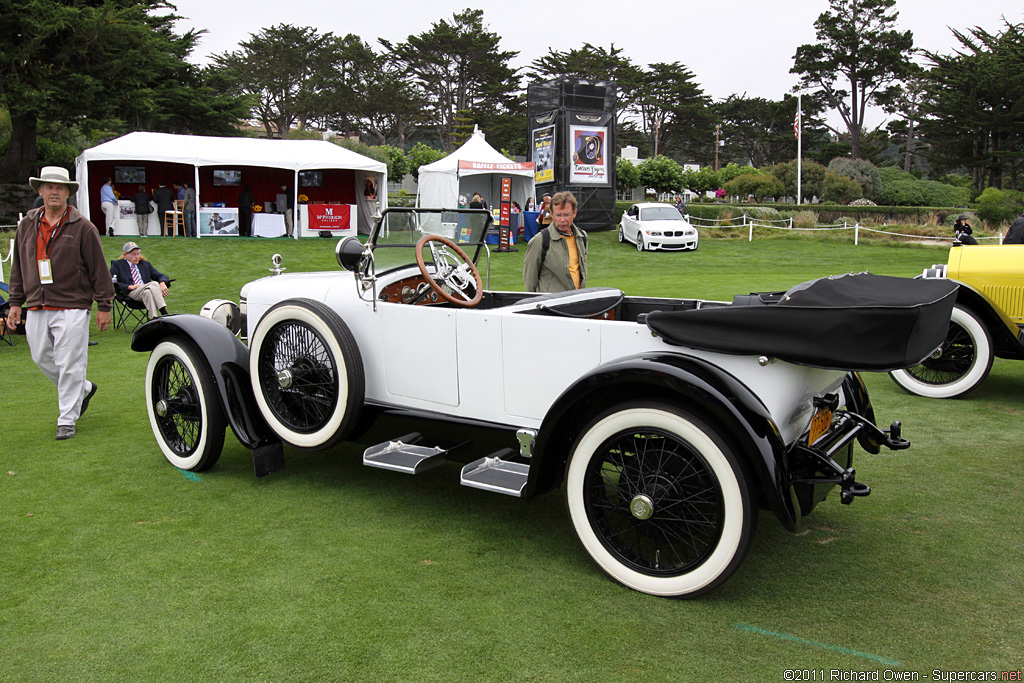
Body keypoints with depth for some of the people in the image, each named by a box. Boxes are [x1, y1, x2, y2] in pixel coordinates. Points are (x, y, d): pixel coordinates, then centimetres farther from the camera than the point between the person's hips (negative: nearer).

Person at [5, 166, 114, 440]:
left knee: (69, 365, -4)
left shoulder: (82, 227, -3)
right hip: (37, 308, 6)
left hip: (71, 308, -5)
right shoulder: (27, 225, 11)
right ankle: (84, 389, 35)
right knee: (42, 359, 12)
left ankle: (67, 420, 7)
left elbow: (98, 268, -3)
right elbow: (18, 267, 18)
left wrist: (104, 306, -4)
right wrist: (15, 302, 15)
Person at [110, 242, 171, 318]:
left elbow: (161, 276, 19)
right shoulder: (117, 265, 16)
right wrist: (130, 287, -12)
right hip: (130, 293, -4)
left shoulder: (145, 264, 28)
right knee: (154, 284, -33)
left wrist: (162, 283, -6)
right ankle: (164, 314, -47)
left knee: (148, 292, -36)